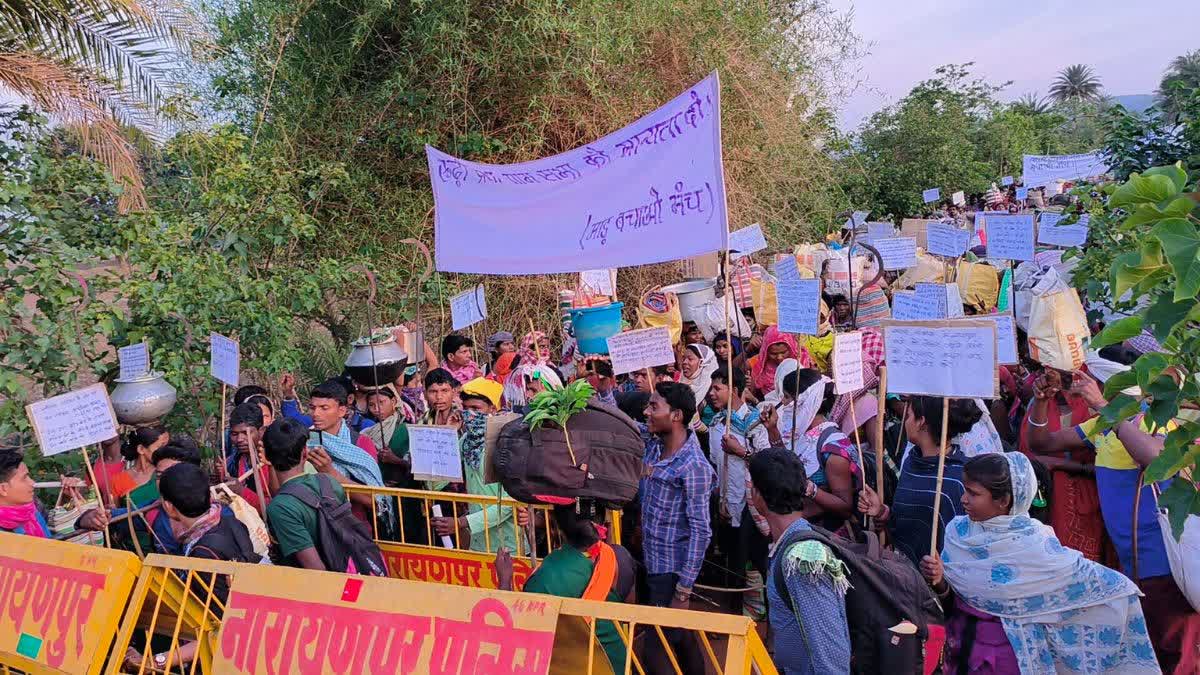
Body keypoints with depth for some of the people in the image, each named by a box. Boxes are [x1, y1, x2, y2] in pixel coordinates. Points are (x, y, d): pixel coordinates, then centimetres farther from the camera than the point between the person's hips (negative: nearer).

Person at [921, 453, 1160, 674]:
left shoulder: (1034, 545, -19)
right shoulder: (957, 532, -8)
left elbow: (1110, 585, -12)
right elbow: (947, 602, -2)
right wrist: (940, 583, -18)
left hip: (1009, 652, -3)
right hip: (961, 645, 3)